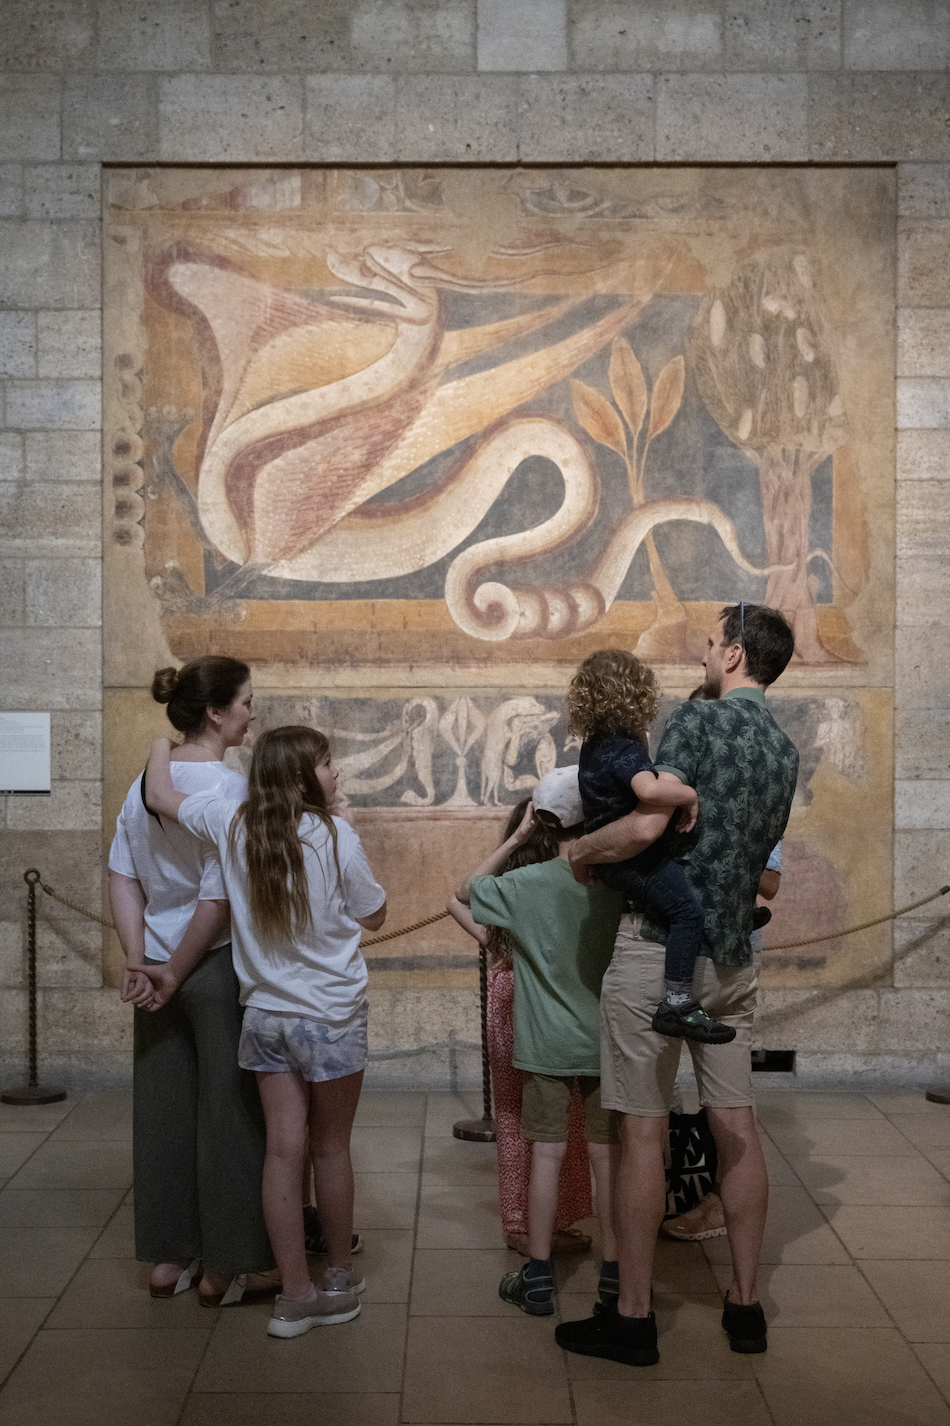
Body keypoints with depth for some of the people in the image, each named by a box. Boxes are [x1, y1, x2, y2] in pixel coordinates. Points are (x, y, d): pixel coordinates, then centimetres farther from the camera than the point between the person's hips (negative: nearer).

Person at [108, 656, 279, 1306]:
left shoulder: (145, 782, 6)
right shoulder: (227, 785, -17)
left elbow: (121, 875, 7)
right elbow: (219, 898, -21)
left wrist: (140, 959, 3)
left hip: (159, 968, 7)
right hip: (219, 966, -7)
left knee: (164, 1108, 14)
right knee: (230, 1112, 5)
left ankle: (169, 1259, 27)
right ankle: (227, 1267, 16)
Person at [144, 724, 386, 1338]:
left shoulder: (231, 823, -4)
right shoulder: (334, 834, -14)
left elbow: (159, 795, 11)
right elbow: (375, 916, -3)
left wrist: (162, 743, 29)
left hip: (266, 1013, 4)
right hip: (331, 1016, -3)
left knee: (284, 1149, 6)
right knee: (331, 1148, 11)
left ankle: (295, 1293, 11)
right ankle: (341, 1279, 27)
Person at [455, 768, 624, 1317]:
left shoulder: (527, 884, -11)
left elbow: (467, 891, 5)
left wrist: (517, 837, 0)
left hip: (547, 1045, -1)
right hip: (606, 1042, 1)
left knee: (547, 1154, 6)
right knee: (607, 1155, 9)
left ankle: (538, 1278, 14)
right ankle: (614, 1274, 19)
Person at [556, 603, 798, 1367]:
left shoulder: (699, 718, -12)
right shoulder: (785, 750, 12)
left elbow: (647, 825, -22)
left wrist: (582, 850, -4)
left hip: (660, 948, -7)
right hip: (732, 956, 7)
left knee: (644, 1131, 0)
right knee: (737, 1125, 12)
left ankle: (633, 1317, 8)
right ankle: (746, 1303, 22)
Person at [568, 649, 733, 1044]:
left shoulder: (595, 745, 11)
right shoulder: (625, 750, -21)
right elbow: (649, 790, -41)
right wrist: (690, 796, -25)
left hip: (609, 856, 11)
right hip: (630, 858, -11)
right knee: (687, 910, -15)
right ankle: (677, 1004, -18)